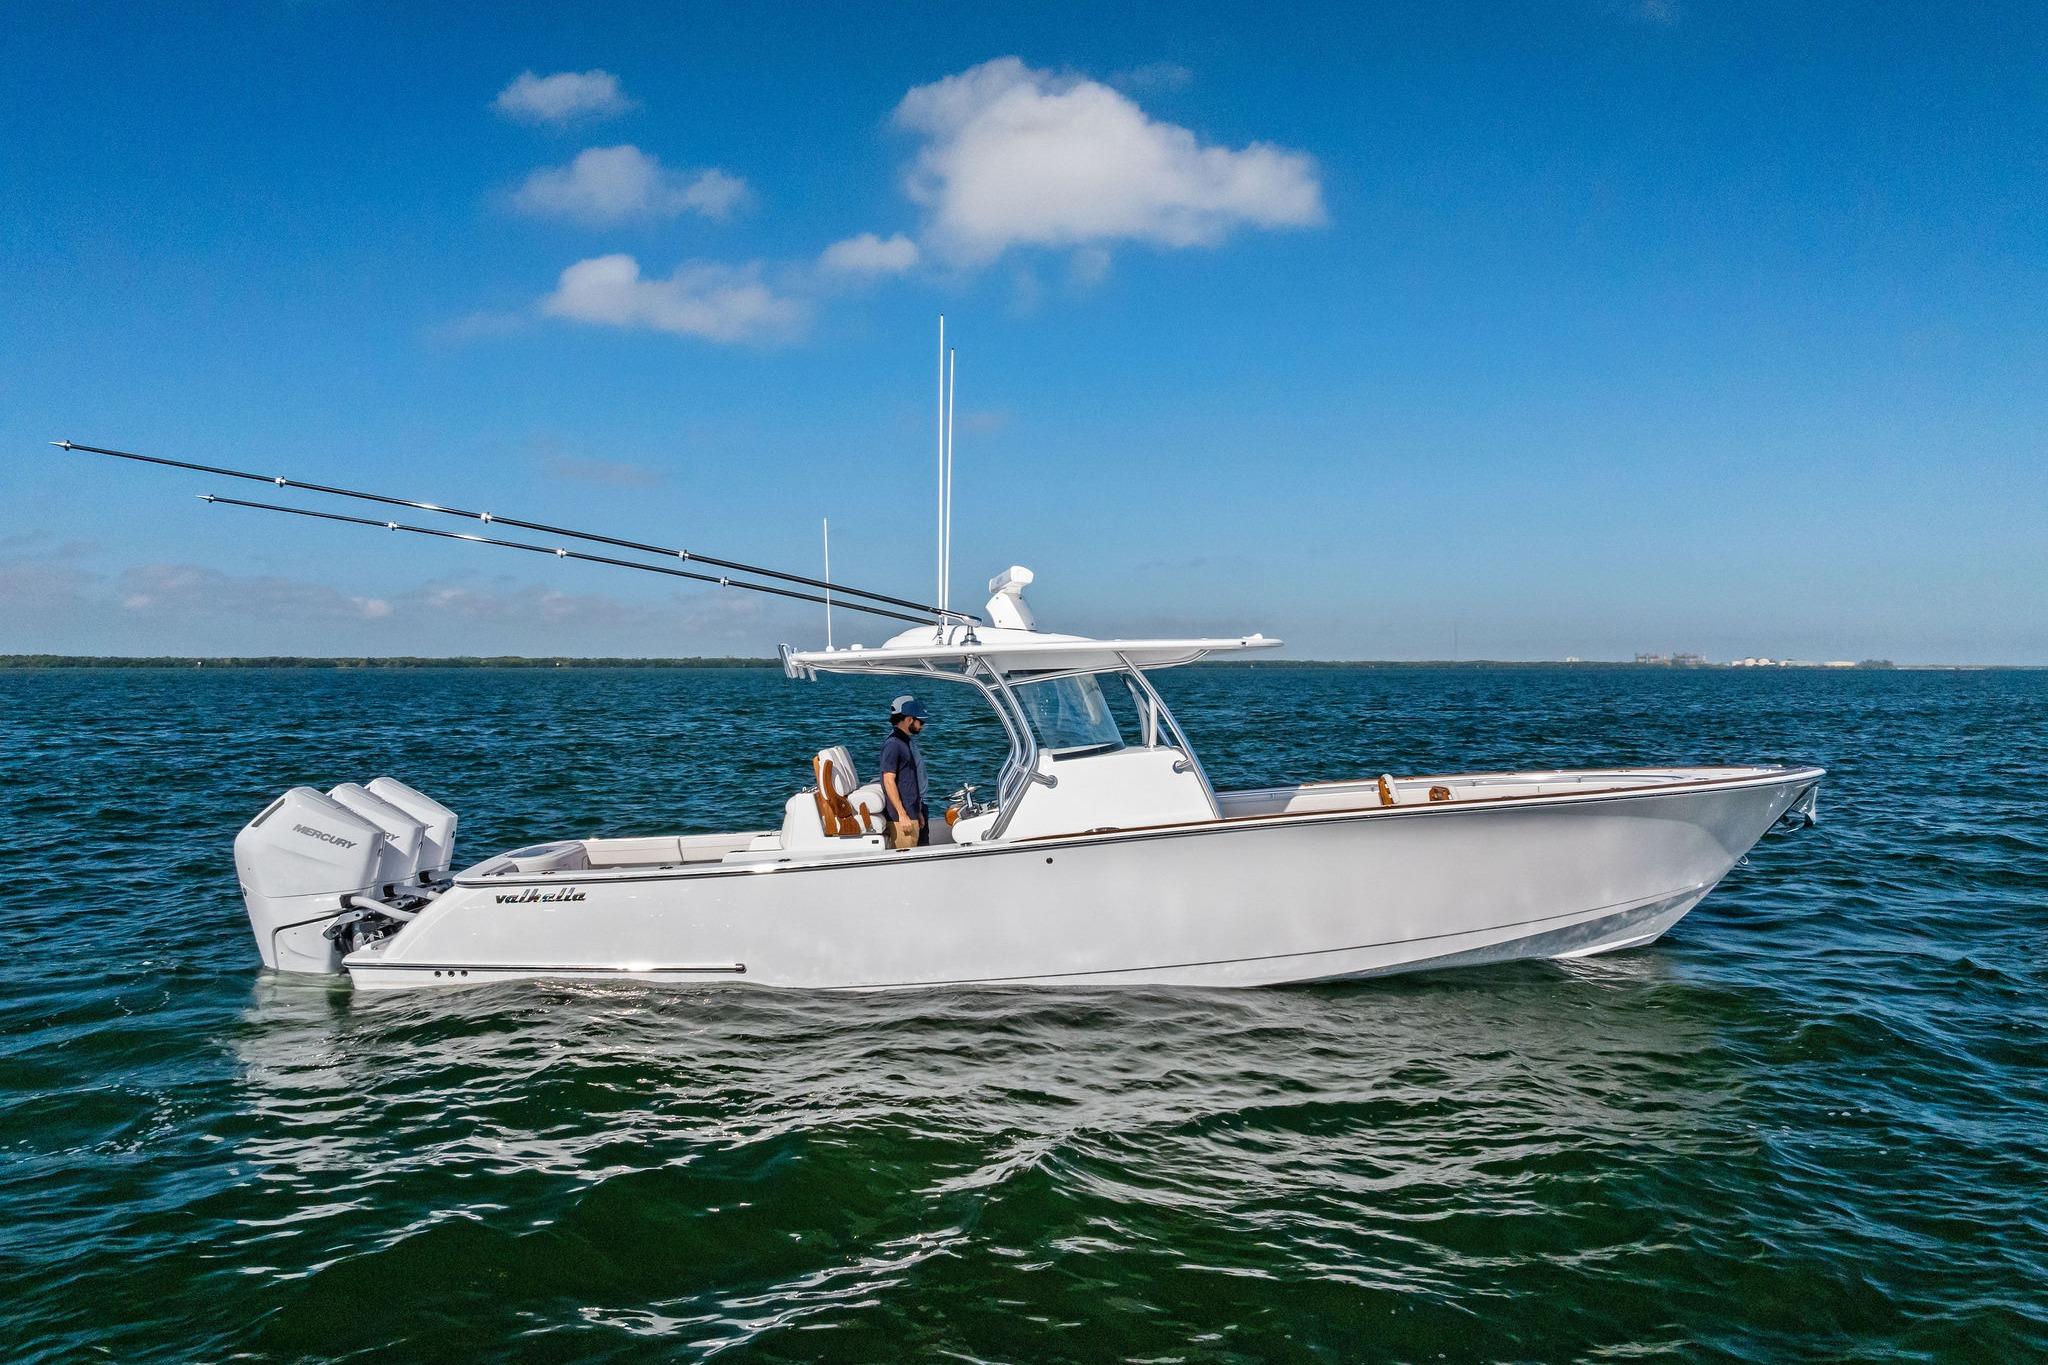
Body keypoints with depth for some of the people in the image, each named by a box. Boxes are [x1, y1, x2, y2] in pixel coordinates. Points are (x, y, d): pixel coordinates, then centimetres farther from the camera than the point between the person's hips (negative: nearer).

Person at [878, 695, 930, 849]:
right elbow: (889, 781, -20)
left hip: (912, 814, 10)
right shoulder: (893, 744, -15)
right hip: (901, 818, -10)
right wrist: (902, 815, -23)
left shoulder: (908, 742, 16)